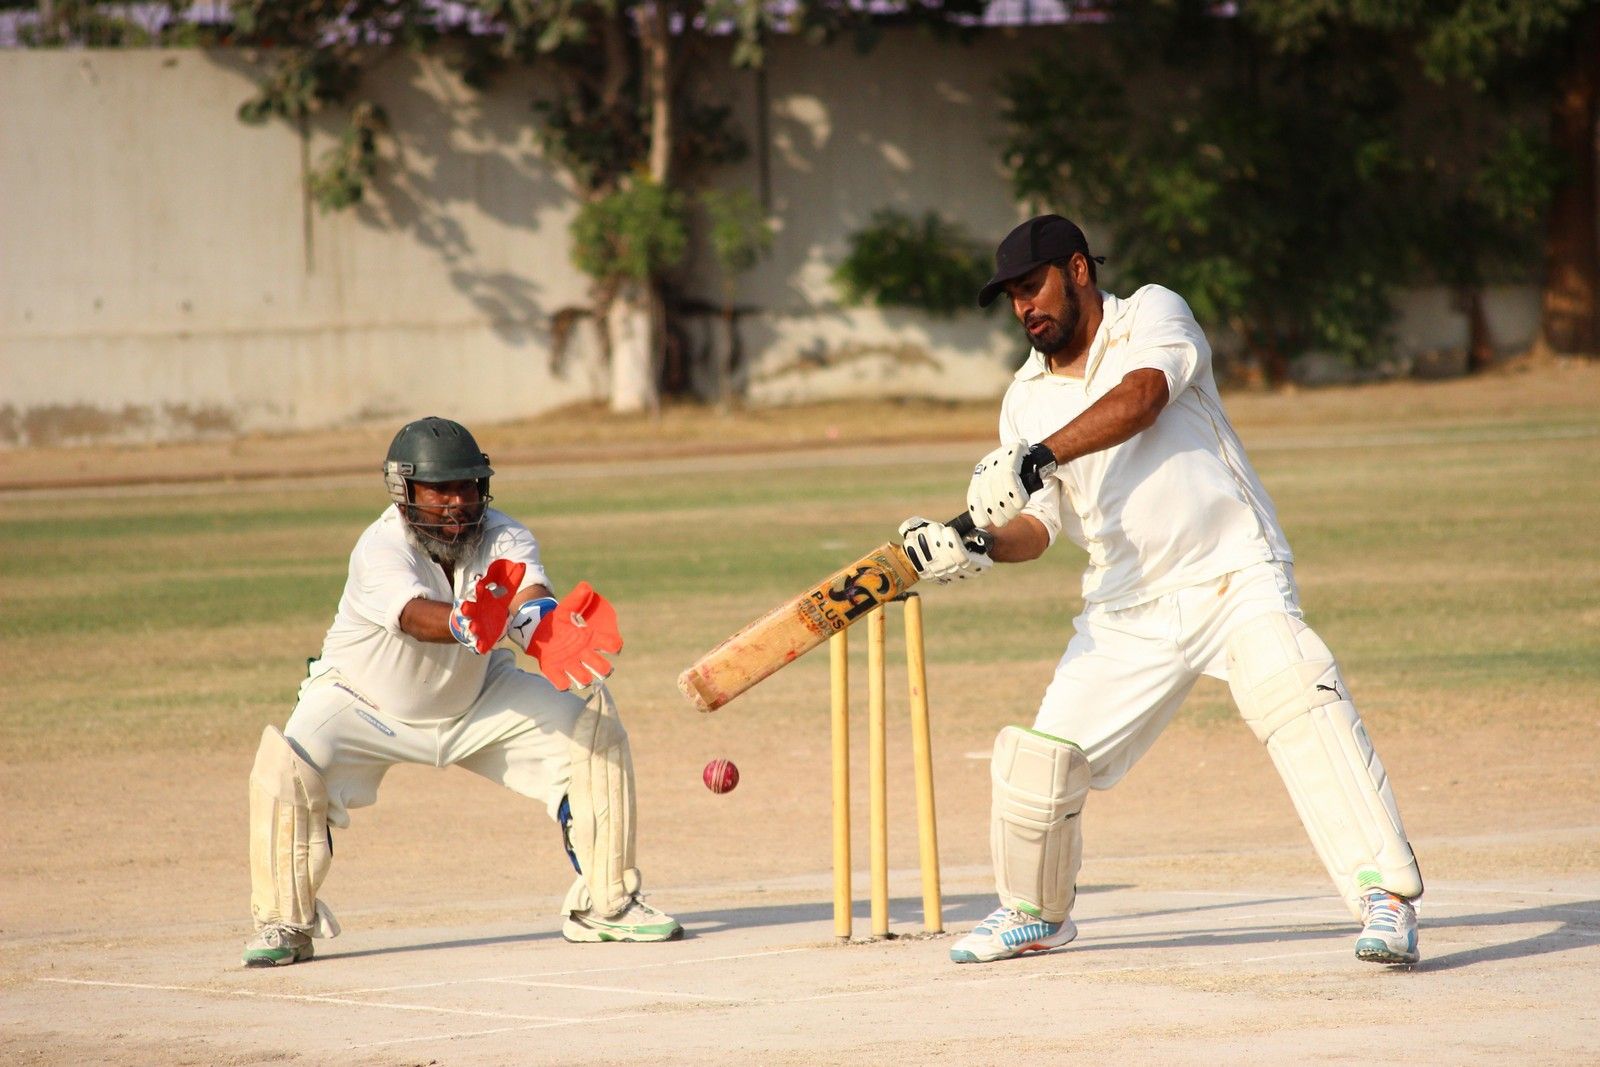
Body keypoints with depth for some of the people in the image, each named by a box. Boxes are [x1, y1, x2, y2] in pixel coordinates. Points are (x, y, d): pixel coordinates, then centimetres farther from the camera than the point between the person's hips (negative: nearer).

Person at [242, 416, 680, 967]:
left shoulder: (504, 539, -19)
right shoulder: (379, 549, -30)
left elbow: (531, 601, -39)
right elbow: (416, 616, -49)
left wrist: (550, 632, -64)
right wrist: (466, 626, -72)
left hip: (479, 702, 3)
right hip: (370, 708, -3)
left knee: (593, 724, -12)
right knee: (286, 770, -28)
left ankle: (605, 902, 2)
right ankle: (285, 924, -5)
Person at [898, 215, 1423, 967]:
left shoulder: (1152, 316, -2)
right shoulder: (1027, 399, 12)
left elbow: (1141, 398, -24)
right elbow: (1036, 526, 4)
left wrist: (1041, 455, -36)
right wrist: (978, 547, -19)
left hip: (1234, 574, -5)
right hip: (1127, 608, 5)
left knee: (1298, 698, -29)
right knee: (1038, 760, -1)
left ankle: (1384, 897, -32)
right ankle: (1035, 913, 26)